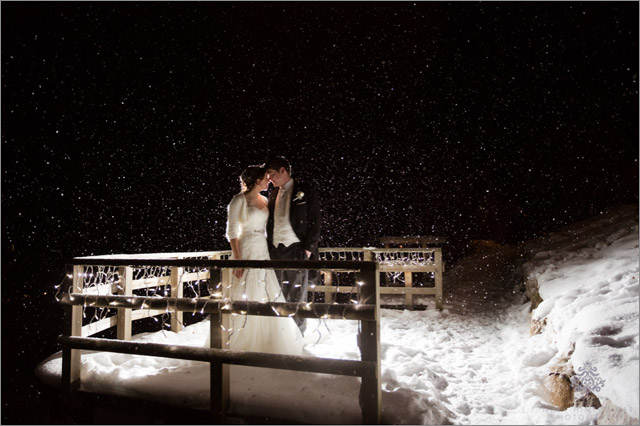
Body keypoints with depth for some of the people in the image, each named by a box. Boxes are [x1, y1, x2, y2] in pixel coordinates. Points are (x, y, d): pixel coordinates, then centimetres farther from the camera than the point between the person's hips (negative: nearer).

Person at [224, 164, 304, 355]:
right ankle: (240, 341, 16)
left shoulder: (264, 200, 11)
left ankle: (265, 341, 22)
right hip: (246, 251, -7)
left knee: (269, 295, 8)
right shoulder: (239, 200, -9)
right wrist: (237, 259, -16)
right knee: (245, 298, -1)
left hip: (263, 251, 7)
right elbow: (232, 231, -11)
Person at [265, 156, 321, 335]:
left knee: (297, 295, 1)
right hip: (275, 251, 5)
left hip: (297, 250, -5)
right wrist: (268, 250, 8)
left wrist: (308, 250, -11)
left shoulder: (306, 192, 0)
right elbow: (270, 224, 18)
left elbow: (315, 223, -4)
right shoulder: (273, 194, 16)